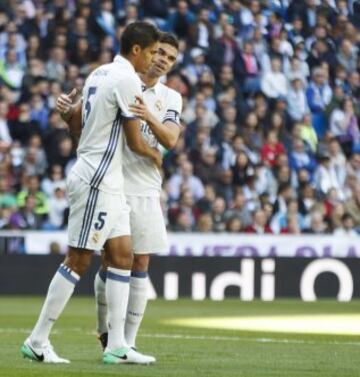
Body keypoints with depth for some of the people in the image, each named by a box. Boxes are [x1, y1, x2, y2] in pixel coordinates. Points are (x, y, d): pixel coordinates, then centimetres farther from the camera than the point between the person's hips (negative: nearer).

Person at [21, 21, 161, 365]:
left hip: (106, 182, 10)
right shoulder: (127, 80, -14)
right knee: (78, 260, -7)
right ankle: (37, 341, -3)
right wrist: (155, 154, 8)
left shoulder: (99, 73, 14)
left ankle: (117, 345, 4)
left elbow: (76, 128, 21)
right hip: (97, 181, -10)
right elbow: (135, 142, -11)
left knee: (122, 255, 7)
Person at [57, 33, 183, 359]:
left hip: (145, 191, 2)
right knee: (109, 262, 1)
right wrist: (68, 109, -12)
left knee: (140, 264, -1)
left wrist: (149, 117, -28)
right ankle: (104, 330, 19)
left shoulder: (170, 98, 9)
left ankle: (128, 341, 2)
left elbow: (170, 140, -8)